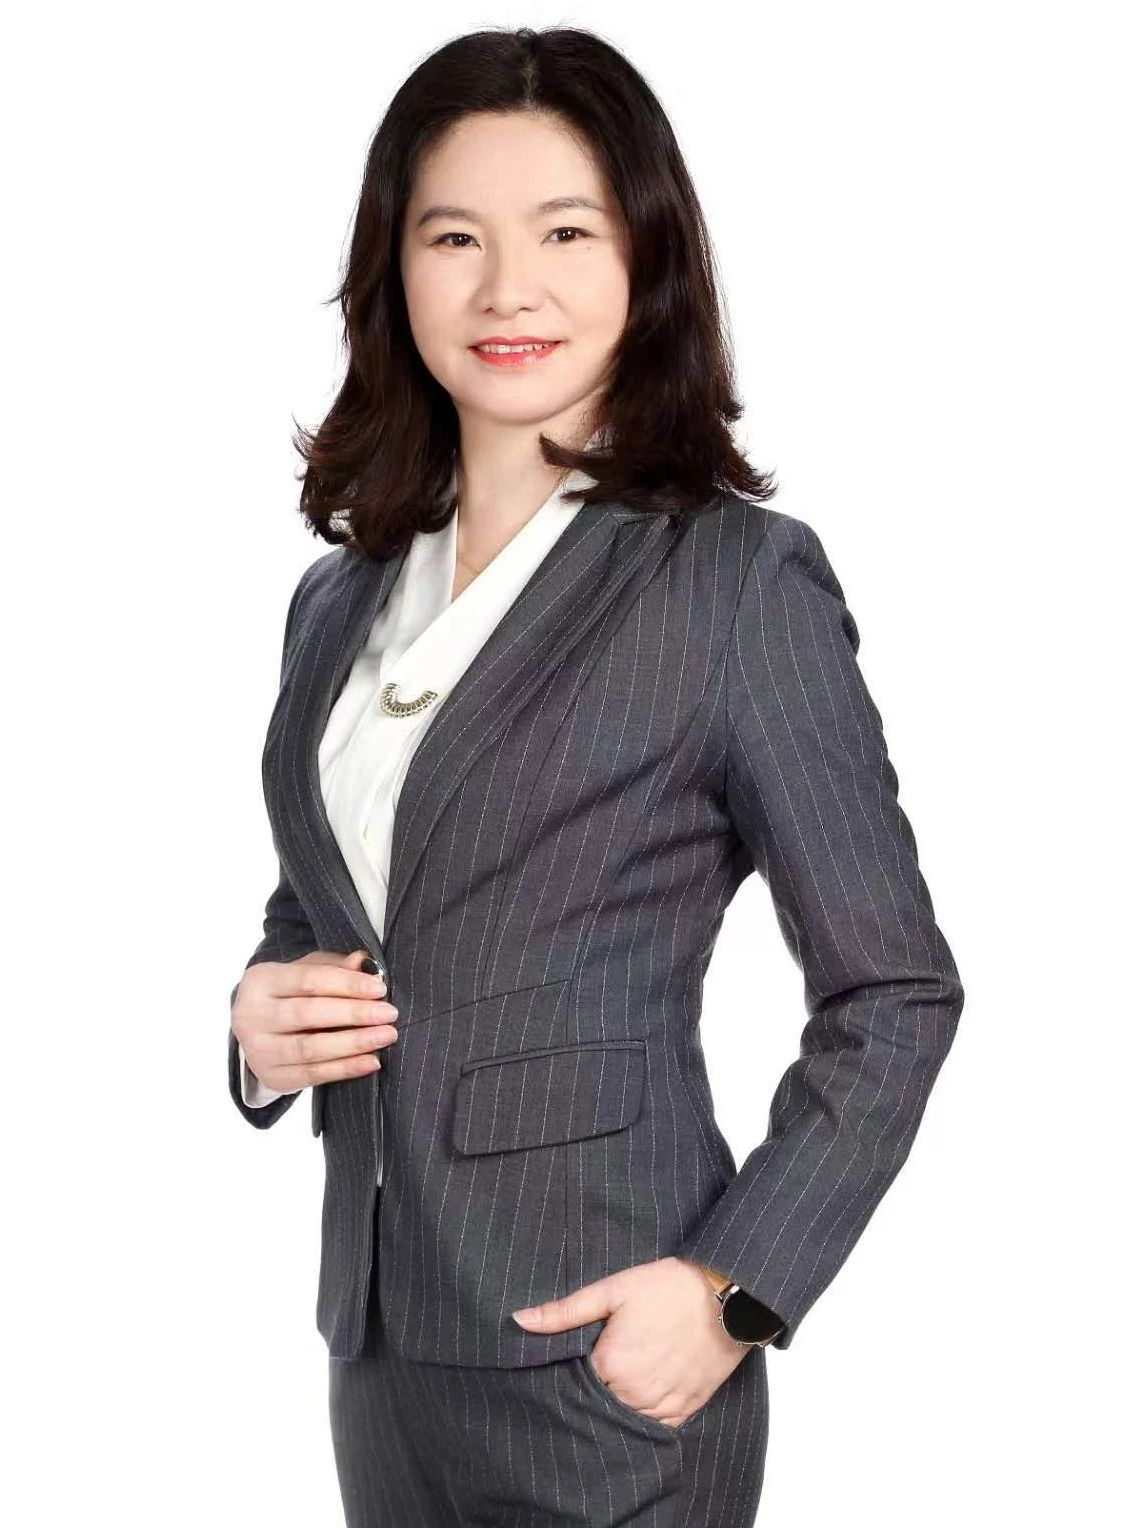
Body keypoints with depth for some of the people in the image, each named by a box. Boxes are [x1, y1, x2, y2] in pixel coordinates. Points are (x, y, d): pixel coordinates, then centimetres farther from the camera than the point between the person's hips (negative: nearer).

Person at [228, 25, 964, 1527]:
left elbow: (893, 992, -8)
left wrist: (734, 1289, -16)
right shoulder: (341, 599, 9)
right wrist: (260, 1033, -1)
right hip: (377, 1337, 6)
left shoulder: (740, 576, -9)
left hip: (602, 1363, -5)